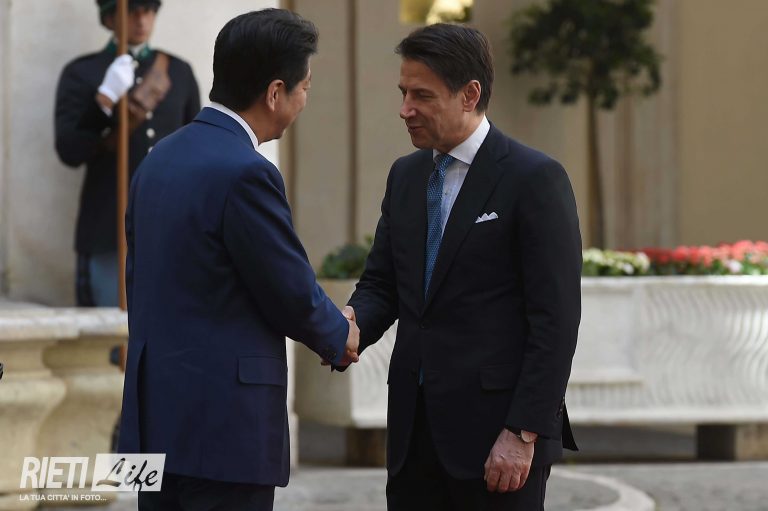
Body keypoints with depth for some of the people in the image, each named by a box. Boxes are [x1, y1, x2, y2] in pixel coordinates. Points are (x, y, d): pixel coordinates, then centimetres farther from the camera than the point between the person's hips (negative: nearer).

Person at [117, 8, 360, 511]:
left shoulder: (160, 159, 10)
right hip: (225, 425, -9)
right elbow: (293, 294, -10)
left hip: (156, 413, 9)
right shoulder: (246, 174, -16)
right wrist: (340, 336, 10)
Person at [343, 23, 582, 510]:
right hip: (416, 430, 6)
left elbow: (555, 319, -12)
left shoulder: (536, 178, -8)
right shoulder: (406, 176, 13)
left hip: (497, 429, -6)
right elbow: (381, 283, 15)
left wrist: (524, 433, -16)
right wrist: (352, 322, -8)